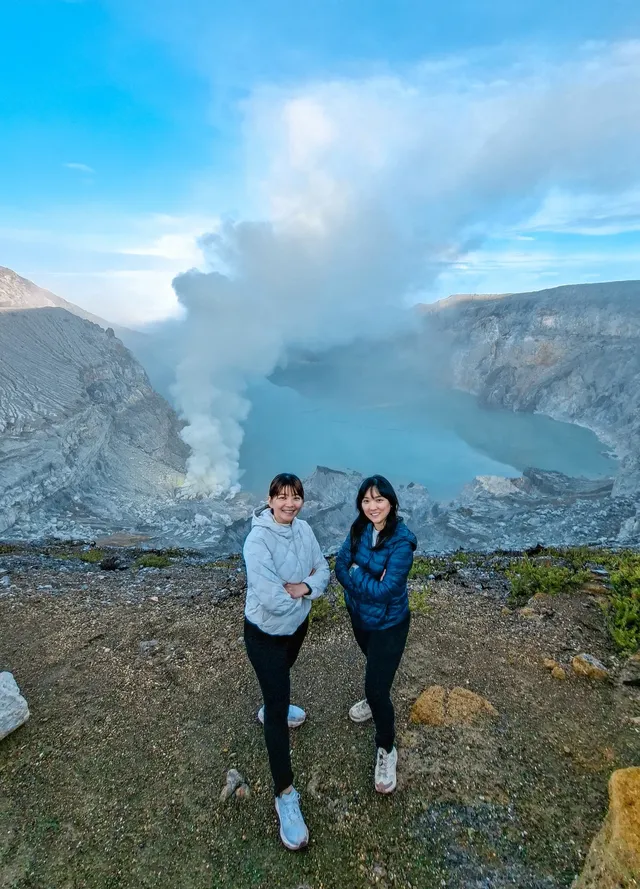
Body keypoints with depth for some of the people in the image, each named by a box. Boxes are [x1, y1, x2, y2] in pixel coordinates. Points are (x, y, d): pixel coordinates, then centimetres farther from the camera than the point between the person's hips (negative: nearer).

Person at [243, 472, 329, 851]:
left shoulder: (303, 529, -11)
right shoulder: (258, 541, -32)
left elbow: (324, 570, -4)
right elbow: (272, 600, -36)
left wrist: (303, 587, -24)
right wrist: (304, 592, -18)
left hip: (298, 625, 7)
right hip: (265, 634, -6)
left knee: (281, 678, 33)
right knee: (279, 711, 1)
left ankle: (271, 709, 65)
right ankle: (286, 795, 16)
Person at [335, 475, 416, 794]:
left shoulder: (401, 542, -29)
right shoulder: (359, 529, -11)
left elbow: (385, 590, -31)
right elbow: (341, 567, -10)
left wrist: (356, 571, -19)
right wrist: (368, 584, -25)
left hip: (388, 624, -6)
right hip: (359, 615, 6)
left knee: (377, 686, 0)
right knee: (374, 666, 31)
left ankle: (386, 749, 26)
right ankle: (374, 699, 61)